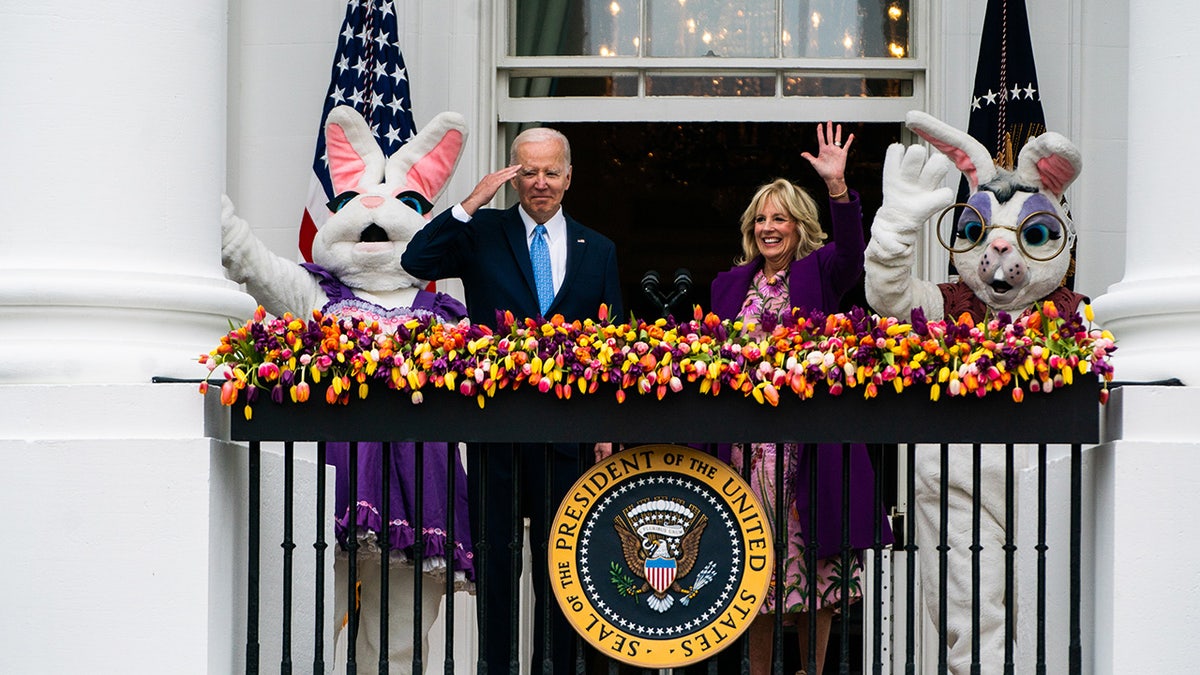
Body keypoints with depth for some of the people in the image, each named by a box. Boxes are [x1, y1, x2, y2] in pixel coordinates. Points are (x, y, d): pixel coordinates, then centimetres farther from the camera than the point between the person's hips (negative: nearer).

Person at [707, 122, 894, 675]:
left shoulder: (819, 273, 4)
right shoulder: (730, 285, 16)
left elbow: (851, 252, -18)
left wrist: (838, 186, -33)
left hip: (807, 443, -3)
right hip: (745, 443, 3)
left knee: (813, 563, -2)